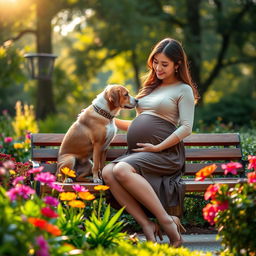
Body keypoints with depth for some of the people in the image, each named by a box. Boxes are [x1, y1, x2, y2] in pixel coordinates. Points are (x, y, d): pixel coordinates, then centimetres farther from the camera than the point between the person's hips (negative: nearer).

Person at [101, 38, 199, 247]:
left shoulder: (183, 90, 7)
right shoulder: (151, 88, 28)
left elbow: (186, 128, -5)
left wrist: (157, 148, -13)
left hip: (165, 153, -6)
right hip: (137, 152, 6)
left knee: (122, 170, -34)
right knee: (108, 172, -26)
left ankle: (166, 220, -28)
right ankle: (147, 225, -30)